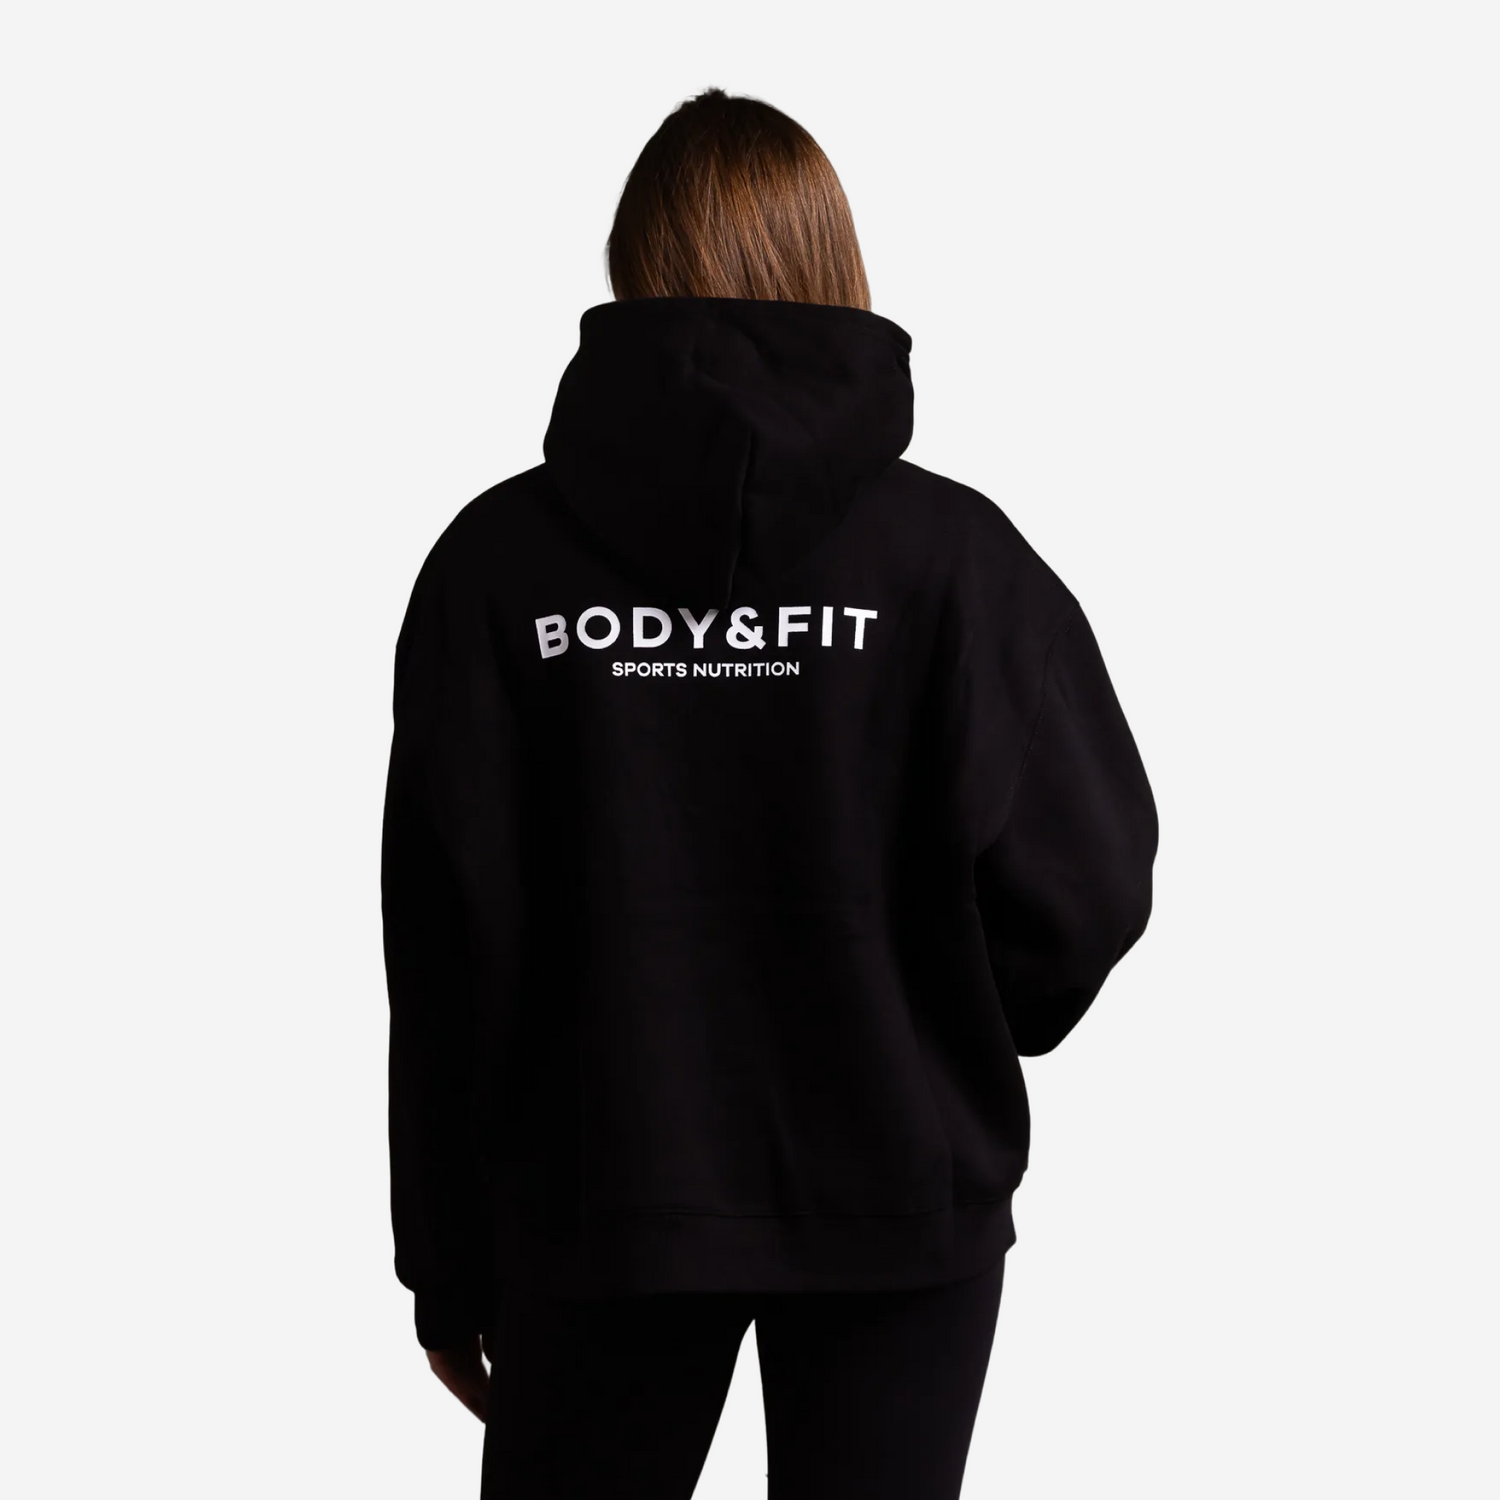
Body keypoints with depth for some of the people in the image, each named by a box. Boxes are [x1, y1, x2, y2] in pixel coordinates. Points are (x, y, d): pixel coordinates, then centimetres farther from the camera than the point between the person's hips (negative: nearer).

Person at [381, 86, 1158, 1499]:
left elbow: (447, 937, -4)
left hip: (601, 1197, 1)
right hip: (903, 1192, 0)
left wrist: (446, 1265, 5)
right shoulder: (951, 553, -9)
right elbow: (1081, 883, -11)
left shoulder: (499, 557, -6)